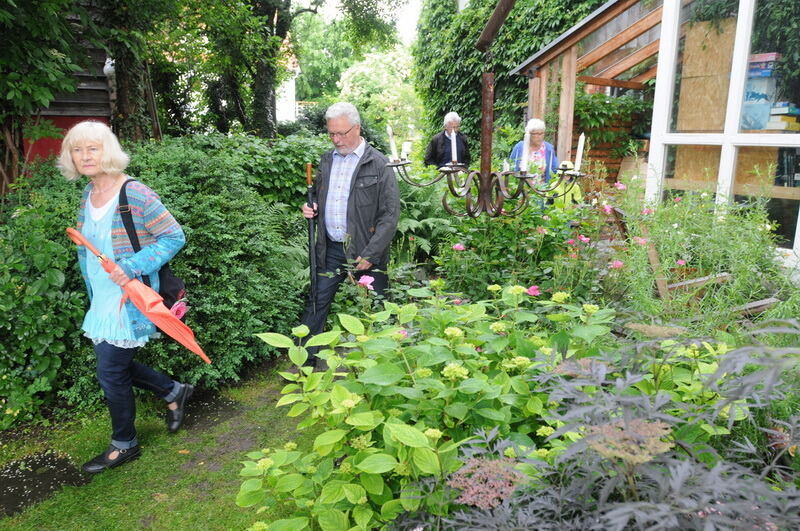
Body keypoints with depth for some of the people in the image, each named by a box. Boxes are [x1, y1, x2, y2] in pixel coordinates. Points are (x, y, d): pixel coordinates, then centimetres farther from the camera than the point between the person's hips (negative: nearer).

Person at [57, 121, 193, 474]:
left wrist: (131, 268, -25)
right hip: (101, 299, 8)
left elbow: (174, 236, -18)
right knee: (114, 364, 16)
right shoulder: (88, 194, 6)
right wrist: (92, 294, 12)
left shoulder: (135, 194, -19)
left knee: (111, 372, 1)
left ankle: (124, 444, 23)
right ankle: (173, 391, 38)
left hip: (128, 301, -8)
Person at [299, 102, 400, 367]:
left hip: (366, 251, -5)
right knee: (317, 302, 8)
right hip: (331, 248, 5)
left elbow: (391, 214, -11)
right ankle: (305, 359, 21)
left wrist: (370, 254, -16)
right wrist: (311, 209, 1)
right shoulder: (326, 159, 10)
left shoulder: (378, 164, -8)